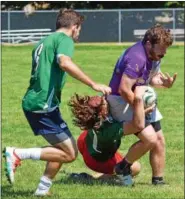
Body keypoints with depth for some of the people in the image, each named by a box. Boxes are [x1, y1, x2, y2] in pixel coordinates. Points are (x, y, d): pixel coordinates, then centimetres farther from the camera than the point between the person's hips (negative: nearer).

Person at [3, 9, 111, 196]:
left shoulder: (44, 42, 22)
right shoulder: (64, 39, -6)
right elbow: (65, 62, -27)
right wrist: (93, 84, -27)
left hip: (32, 102, 10)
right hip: (44, 105, -10)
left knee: (62, 149, 19)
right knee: (69, 154, -7)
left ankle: (42, 190, 16)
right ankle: (18, 154, -12)